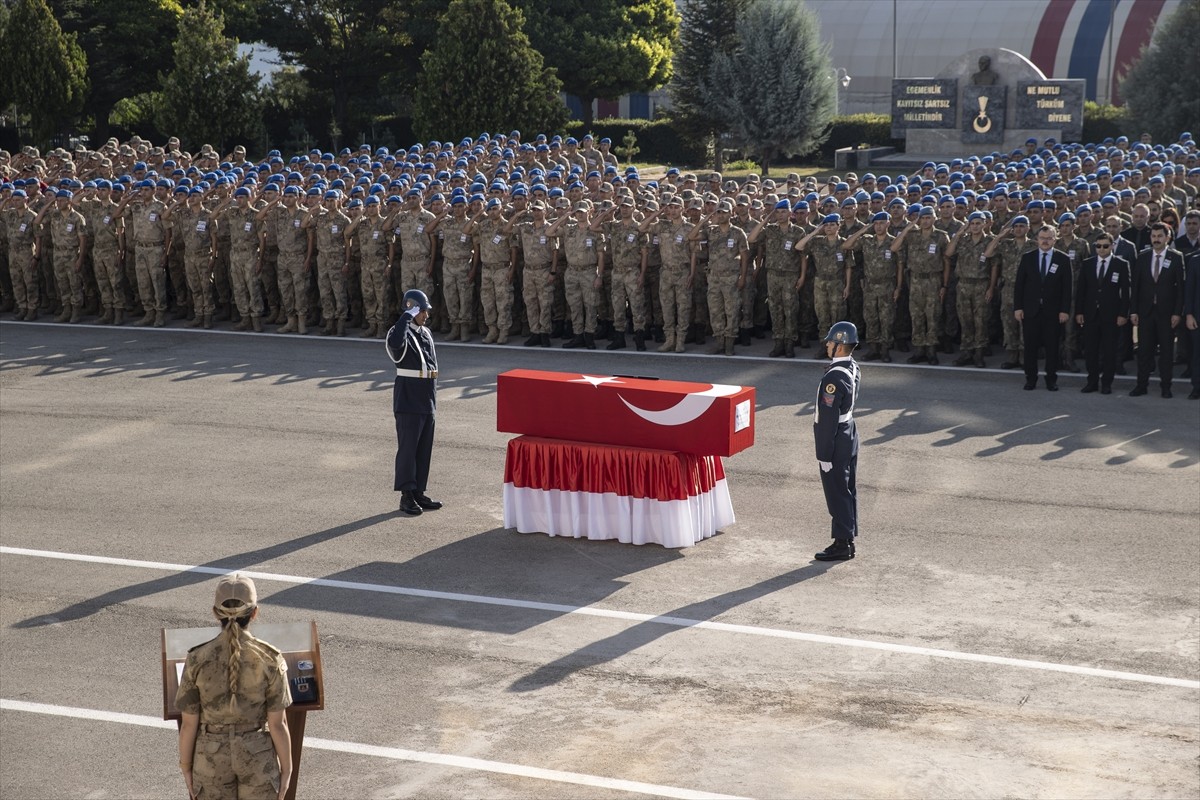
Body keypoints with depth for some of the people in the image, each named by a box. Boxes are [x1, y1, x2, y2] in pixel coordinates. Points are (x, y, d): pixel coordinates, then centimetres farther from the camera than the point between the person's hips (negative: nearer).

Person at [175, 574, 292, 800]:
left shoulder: (198, 660, -16)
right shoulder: (270, 659, -17)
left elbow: (189, 724, -8)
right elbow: (277, 724, -12)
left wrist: (186, 768, 6)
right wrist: (286, 770, 1)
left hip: (212, 758, 1)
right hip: (258, 756, -1)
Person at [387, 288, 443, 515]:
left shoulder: (426, 333, 13)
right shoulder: (401, 332, -12)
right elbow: (395, 343, -38)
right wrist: (407, 315, -29)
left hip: (427, 400, 8)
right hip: (408, 400, -8)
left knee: (424, 448, 11)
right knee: (408, 448, -3)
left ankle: (418, 493, 18)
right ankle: (406, 496, 3)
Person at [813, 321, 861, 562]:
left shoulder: (834, 377, -26)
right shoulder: (853, 368, 3)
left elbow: (829, 419, -24)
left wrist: (824, 455, -19)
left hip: (836, 441, -9)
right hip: (849, 433, 9)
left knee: (837, 493, 0)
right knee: (847, 490, 15)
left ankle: (841, 544, 7)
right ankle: (848, 541, 24)